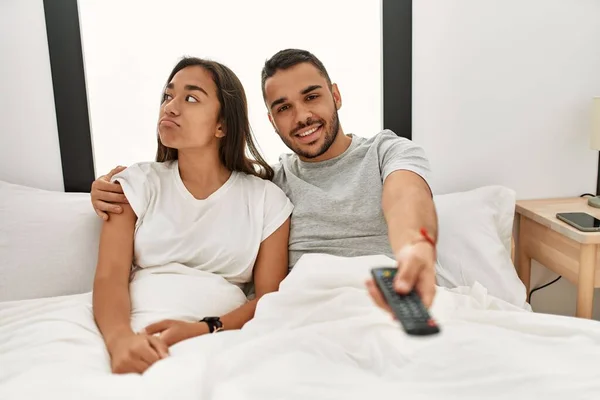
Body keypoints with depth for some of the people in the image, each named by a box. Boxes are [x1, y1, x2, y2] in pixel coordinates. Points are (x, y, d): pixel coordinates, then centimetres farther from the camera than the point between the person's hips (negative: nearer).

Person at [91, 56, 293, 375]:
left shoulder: (266, 200, 6)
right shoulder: (136, 183, 9)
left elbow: (270, 297, 2)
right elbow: (110, 276, -2)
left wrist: (205, 330, -17)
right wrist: (120, 337, -24)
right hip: (138, 330, 2)